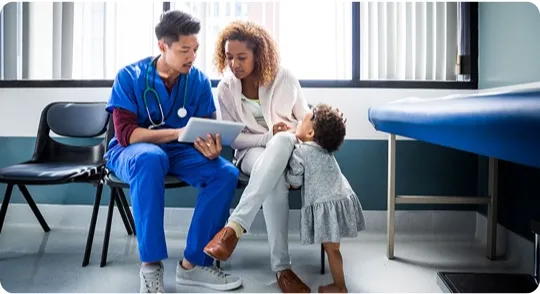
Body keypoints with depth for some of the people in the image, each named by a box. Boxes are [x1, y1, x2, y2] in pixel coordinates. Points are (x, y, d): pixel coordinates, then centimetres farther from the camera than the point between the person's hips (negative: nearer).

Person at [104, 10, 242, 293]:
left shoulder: (199, 81, -3)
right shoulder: (130, 76, -11)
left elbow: (208, 132, -3)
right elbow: (125, 133, -18)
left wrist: (211, 149, -28)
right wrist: (178, 132, -30)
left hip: (179, 152, 3)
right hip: (132, 151, -3)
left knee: (226, 173, -24)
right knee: (150, 158, -39)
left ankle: (194, 262, -14)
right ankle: (151, 264, -28)